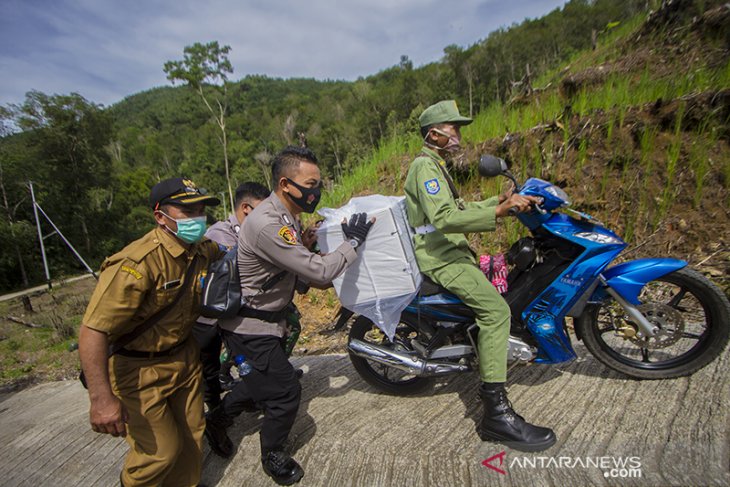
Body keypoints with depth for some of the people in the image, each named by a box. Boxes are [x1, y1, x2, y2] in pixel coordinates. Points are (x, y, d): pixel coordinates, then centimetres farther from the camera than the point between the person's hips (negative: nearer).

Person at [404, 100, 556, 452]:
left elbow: (458, 209, 21)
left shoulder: (435, 165, 22)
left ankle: (491, 381, 32)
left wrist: (498, 200, 10)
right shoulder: (425, 166, -12)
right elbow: (444, 218, -27)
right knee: (496, 309, -22)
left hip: (451, 251, 11)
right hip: (440, 257, -11)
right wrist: (499, 212, -29)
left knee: (500, 283, 20)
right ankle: (495, 413, -17)